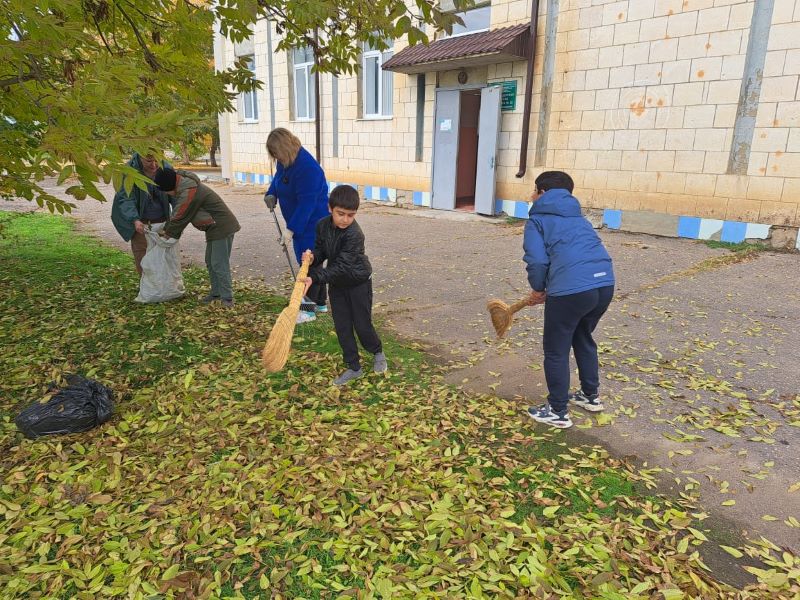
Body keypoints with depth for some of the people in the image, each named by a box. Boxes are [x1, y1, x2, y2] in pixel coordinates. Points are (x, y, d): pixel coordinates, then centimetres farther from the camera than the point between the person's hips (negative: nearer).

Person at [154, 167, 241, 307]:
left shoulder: (188, 193, -21)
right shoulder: (185, 185, 9)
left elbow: (180, 217, -12)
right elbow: (178, 214, 19)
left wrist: (168, 232, 2)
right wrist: (167, 229, 12)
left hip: (222, 228, -10)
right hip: (215, 228, 10)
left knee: (219, 264, -10)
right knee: (210, 262, 16)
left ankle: (227, 298, -6)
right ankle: (216, 293, 23)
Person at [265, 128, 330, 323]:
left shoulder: (307, 167, -27)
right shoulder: (285, 160, 1)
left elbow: (306, 203, -28)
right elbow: (278, 178, 22)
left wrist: (291, 228, -27)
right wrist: (271, 194, 4)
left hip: (313, 223, -10)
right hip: (300, 222, 10)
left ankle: (309, 308, 4)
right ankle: (320, 302, 27)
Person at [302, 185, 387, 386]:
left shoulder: (354, 235, -29)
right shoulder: (322, 225, -8)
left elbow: (342, 266, -31)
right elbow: (321, 250, 5)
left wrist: (315, 278, -36)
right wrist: (313, 257, -19)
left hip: (358, 283, -6)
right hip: (336, 284, 6)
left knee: (362, 325, 2)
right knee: (342, 327, 7)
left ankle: (378, 352, 33)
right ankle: (354, 368, 19)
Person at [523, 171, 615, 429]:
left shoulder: (537, 220, 7)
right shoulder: (577, 217, 27)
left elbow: (537, 260, -7)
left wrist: (538, 288, 13)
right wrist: (548, 291, 30)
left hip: (572, 290, -7)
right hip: (605, 283, 8)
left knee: (556, 351, 10)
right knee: (583, 337, 30)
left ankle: (558, 412, 20)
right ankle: (590, 396, 42)